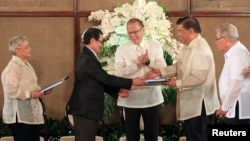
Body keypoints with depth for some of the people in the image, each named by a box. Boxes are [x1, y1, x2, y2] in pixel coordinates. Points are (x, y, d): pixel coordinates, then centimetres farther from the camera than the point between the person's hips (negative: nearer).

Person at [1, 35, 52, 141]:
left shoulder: (26, 65, 16)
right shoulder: (13, 67, -13)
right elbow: (10, 90, -22)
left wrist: (42, 91, 9)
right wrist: (30, 94, -20)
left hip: (33, 115, 9)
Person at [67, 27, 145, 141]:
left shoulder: (87, 57, 14)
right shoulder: (88, 59, -19)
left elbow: (101, 81, 16)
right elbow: (106, 78, -19)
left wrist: (117, 91, 8)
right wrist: (131, 82, -13)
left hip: (86, 107, 11)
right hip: (85, 109, -11)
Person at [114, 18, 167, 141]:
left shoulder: (155, 46, 3)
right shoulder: (121, 50, -1)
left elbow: (163, 68, -4)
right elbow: (119, 73, -10)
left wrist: (148, 62, -20)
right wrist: (138, 65, -18)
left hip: (151, 97, 1)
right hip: (130, 98, -1)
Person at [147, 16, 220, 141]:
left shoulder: (201, 49, -23)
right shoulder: (188, 47, 12)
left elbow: (199, 78, -29)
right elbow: (178, 66, 11)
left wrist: (177, 83, -21)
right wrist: (161, 71, -4)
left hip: (200, 105, -10)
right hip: (191, 104, 10)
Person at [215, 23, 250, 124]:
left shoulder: (238, 54, -15)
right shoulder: (232, 54, 16)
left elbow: (235, 84, -20)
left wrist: (224, 107, -13)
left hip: (239, 109, -10)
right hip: (233, 108, 10)